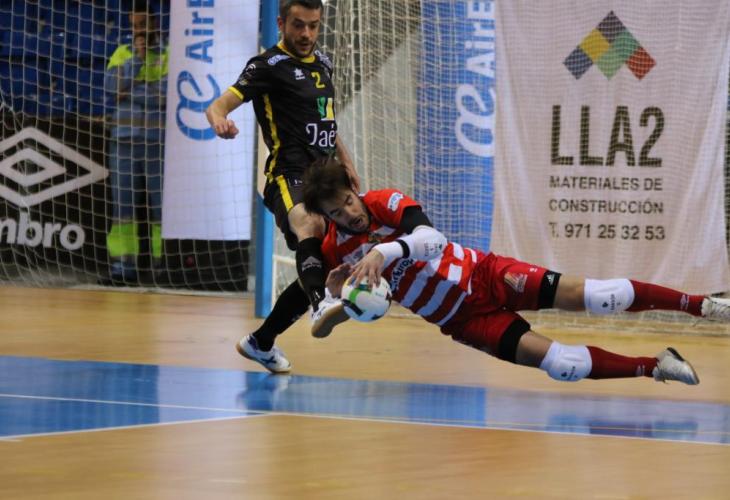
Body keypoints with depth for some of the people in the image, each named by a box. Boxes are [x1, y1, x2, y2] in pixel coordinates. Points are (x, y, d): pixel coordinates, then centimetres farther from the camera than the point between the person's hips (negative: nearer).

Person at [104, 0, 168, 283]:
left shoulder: (170, 55, 1)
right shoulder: (122, 53, 13)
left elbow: (165, 94, -12)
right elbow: (111, 86, -2)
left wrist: (131, 94, -8)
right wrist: (136, 58, -9)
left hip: (159, 143, -4)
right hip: (124, 142, 4)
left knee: (162, 207, -4)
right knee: (123, 206, 2)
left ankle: (164, 266, -5)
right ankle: (122, 266, 4)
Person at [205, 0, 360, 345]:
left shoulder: (322, 63, 18)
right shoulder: (268, 65, -5)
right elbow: (218, 106, -15)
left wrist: (346, 162, 33)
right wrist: (219, 119, -38)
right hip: (290, 176, -9)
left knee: (319, 269, 10)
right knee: (309, 225, -39)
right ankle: (320, 304, -63)